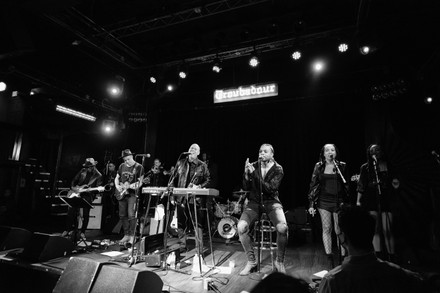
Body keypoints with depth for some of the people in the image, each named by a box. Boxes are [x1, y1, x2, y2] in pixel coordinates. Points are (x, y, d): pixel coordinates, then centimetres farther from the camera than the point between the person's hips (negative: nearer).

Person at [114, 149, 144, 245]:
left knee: (131, 215, -11)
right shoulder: (122, 166, 9)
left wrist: (136, 185, -28)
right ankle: (126, 235, 23)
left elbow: (140, 182, -8)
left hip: (132, 193, -6)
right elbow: (117, 178, 17)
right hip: (122, 193, 6)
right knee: (122, 215, 10)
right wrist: (117, 186, -1)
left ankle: (131, 236, 1)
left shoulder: (139, 167, -7)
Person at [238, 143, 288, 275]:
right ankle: (251, 261, 1)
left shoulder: (277, 169, -4)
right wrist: (246, 174, -20)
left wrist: (254, 174, -25)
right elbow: (246, 188, -1)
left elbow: (271, 189, -18)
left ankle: (279, 261, 1)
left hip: (271, 202, -1)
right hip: (254, 202, 2)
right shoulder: (253, 166, 2)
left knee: (282, 227, -29)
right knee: (241, 227, -23)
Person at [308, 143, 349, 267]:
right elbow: (313, 185, 4)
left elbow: (347, 184, 8)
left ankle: (343, 258, 17)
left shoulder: (342, 166, 4)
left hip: (339, 201, 0)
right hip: (323, 201, 1)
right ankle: (330, 259, 14)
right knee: (326, 229, 4)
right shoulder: (319, 166, 3)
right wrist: (311, 204, 0)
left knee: (339, 231, 3)